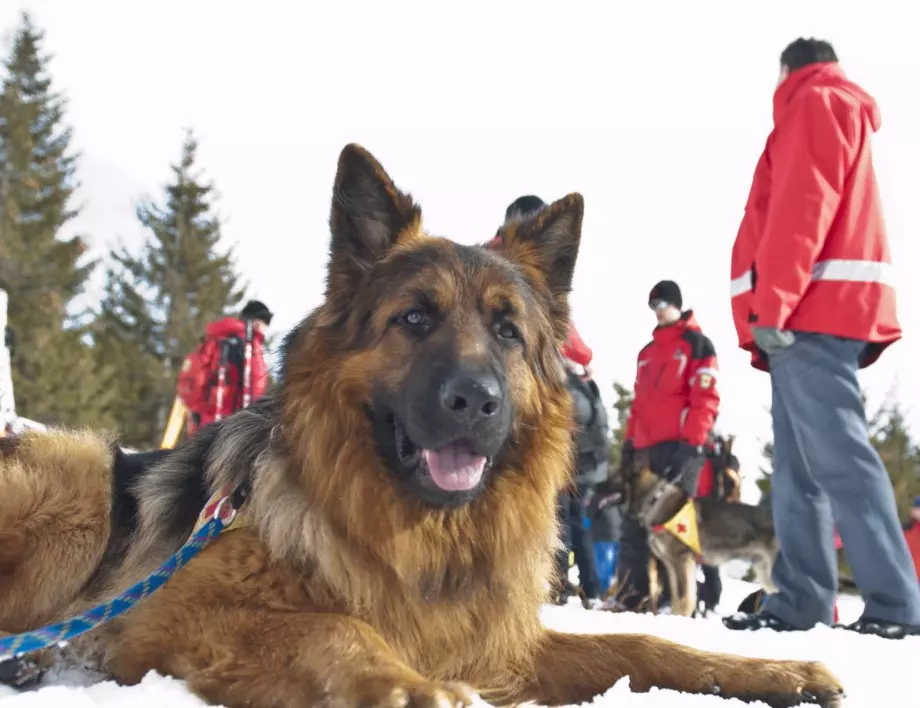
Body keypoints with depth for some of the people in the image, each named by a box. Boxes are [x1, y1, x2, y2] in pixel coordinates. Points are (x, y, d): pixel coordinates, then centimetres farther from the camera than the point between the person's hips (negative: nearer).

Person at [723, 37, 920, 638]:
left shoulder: (816, 103, 2)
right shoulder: (840, 112, 31)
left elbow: (801, 207, -13)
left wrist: (770, 305, -19)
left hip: (810, 314, -10)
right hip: (815, 316, 10)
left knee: (837, 457, -14)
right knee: (800, 467, 6)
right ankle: (799, 601, 5)